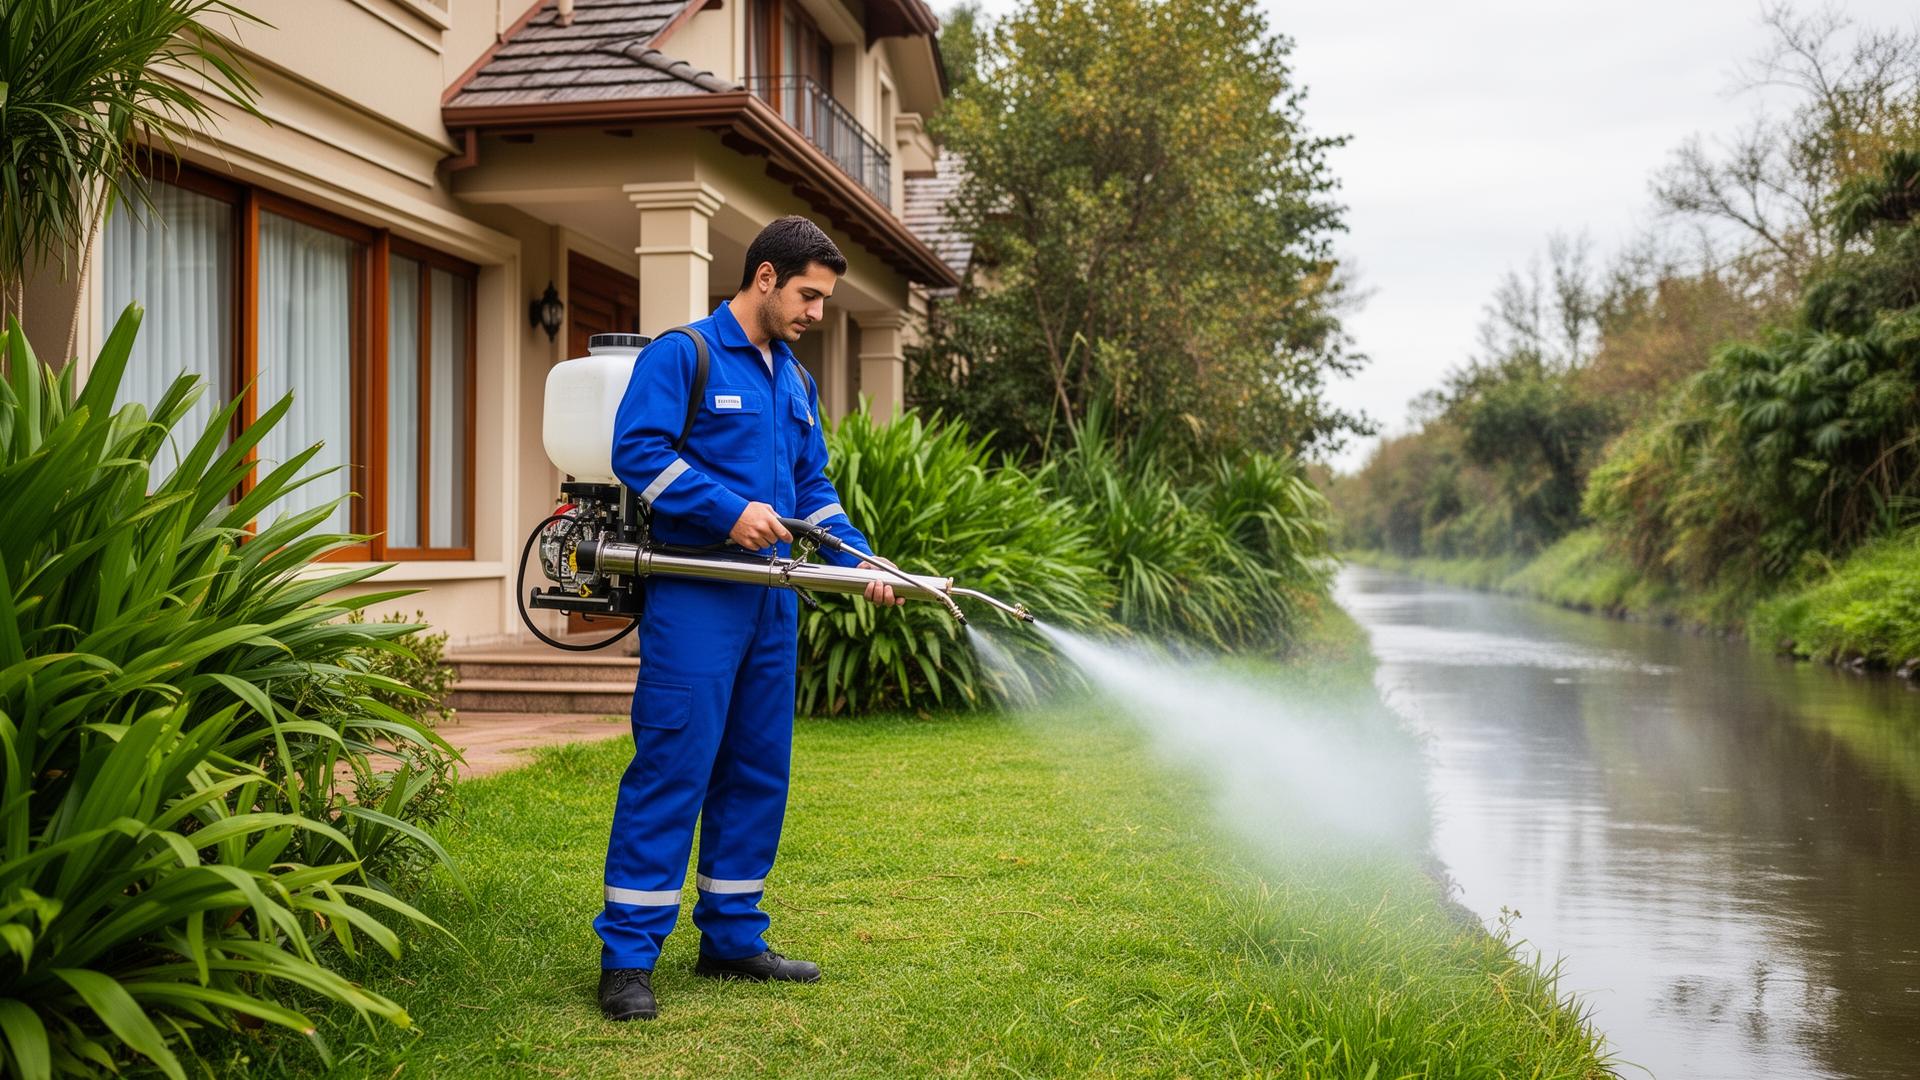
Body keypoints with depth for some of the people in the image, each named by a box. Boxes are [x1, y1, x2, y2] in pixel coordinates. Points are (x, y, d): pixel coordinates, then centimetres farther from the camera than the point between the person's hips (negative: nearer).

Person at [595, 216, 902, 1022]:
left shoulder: (796, 381, 19)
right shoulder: (681, 356, -4)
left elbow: (813, 487, 21)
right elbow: (638, 449, -15)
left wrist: (860, 559, 6)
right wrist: (728, 510, -21)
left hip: (770, 599, 8)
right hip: (693, 597, -8)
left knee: (758, 773, 11)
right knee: (671, 769, -9)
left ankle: (732, 938, 22)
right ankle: (627, 955, -3)